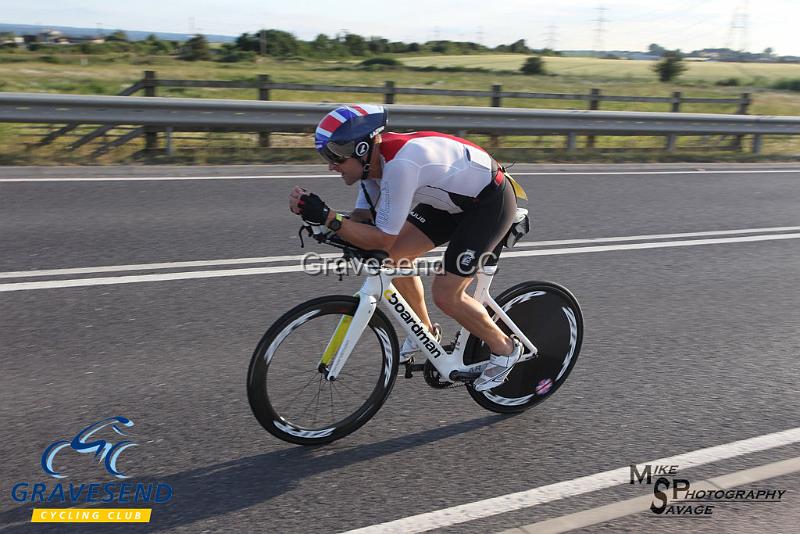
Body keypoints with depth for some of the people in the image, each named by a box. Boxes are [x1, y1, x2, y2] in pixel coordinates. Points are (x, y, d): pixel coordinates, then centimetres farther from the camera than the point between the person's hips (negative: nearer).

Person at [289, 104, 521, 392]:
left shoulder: (399, 164, -35)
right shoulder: (375, 159, -7)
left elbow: (382, 240, -31)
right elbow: (363, 215, -1)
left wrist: (325, 215, -35)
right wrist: (315, 214, -18)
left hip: (491, 201, -9)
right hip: (454, 198, 9)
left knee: (446, 294, -11)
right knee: (395, 257, 2)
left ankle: (505, 350, 12)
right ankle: (425, 332, 23)